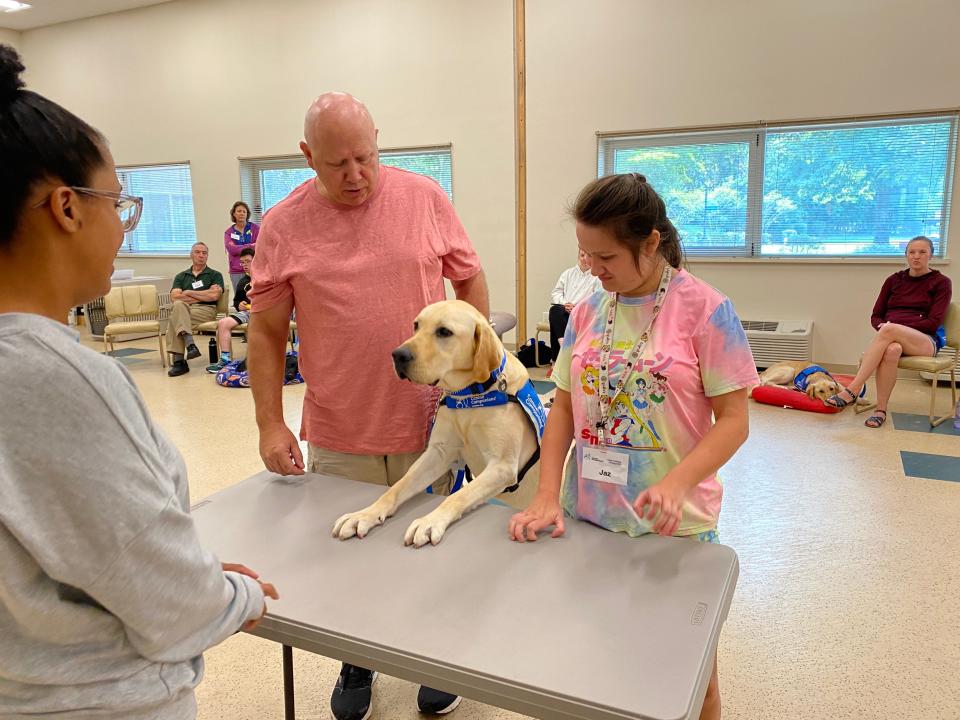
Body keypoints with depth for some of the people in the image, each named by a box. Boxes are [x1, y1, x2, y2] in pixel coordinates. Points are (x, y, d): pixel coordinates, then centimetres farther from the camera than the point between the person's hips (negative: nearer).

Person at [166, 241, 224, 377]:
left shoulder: (215, 275, 17)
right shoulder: (181, 276, 24)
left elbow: (214, 295, -3)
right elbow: (175, 297, 5)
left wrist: (189, 292, 4)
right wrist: (204, 296, 1)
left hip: (206, 310, -3)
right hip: (183, 309, 3)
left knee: (174, 319, -31)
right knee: (178, 305, -35)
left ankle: (178, 360, -34)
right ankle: (190, 344, -44)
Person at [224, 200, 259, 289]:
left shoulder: (255, 228, 6)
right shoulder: (228, 232, 10)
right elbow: (231, 249, -6)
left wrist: (238, 249, -9)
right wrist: (251, 246, -9)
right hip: (236, 272, 1)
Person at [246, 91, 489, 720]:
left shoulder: (426, 198, -3)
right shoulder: (282, 227, -5)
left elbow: (470, 279, 6)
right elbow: (266, 332, -1)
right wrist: (271, 424, -4)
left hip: (429, 420, 1)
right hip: (338, 433, 0)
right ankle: (357, 664, 42)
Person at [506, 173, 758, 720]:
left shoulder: (706, 310, -11)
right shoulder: (589, 312, 1)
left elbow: (733, 420, -11)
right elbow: (564, 407, 5)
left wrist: (676, 484, -26)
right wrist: (548, 494, -5)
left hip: (674, 525, -3)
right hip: (589, 514, 4)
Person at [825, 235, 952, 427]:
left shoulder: (941, 282, 7)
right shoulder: (894, 280, 16)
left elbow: (934, 323, -5)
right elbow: (875, 317, 14)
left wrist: (894, 326, -14)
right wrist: (882, 325, -11)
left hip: (925, 341, -2)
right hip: (893, 338, 2)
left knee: (890, 331, -38)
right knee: (892, 350, -38)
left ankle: (852, 390, -42)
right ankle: (881, 409, -36)